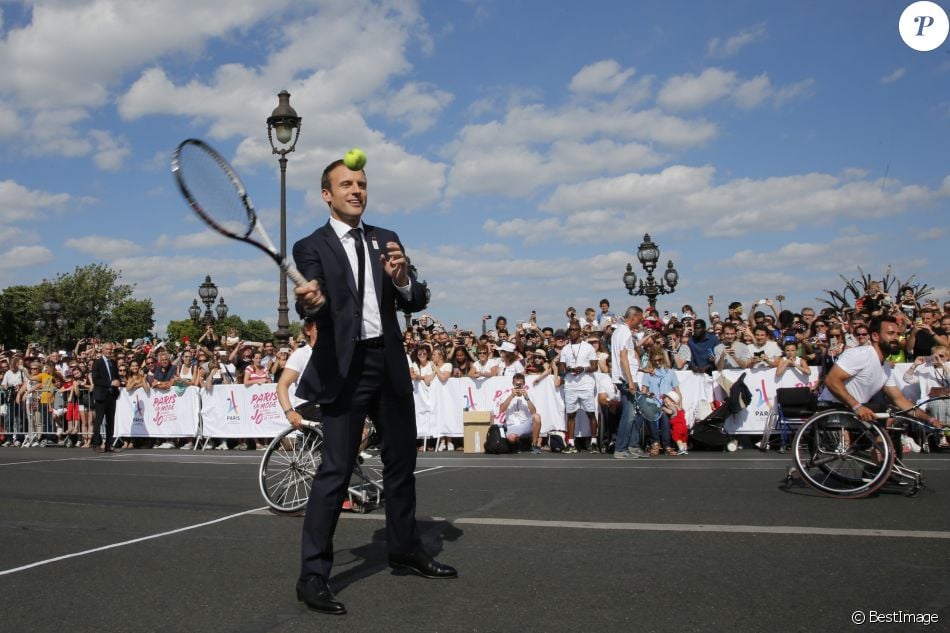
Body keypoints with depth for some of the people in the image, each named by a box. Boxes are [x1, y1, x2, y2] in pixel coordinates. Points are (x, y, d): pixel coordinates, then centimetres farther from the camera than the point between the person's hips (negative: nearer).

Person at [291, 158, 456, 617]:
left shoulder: (386, 240, 12)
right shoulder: (311, 247, -1)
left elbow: (416, 303, 6)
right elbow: (311, 308, -16)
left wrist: (402, 280, -15)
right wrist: (311, 302, -39)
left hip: (390, 364, 6)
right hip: (345, 368, -5)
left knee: (401, 462, 16)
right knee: (335, 470, -8)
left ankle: (405, 549, 34)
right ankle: (313, 575, 1)